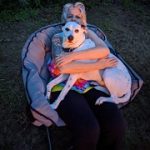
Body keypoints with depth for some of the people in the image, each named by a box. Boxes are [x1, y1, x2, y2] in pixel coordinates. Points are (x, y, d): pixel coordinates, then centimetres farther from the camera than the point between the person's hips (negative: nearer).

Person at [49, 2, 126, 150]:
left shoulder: (88, 33, 17)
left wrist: (73, 55, -16)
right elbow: (63, 67, -11)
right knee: (88, 129, -30)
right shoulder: (58, 37, 8)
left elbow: (104, 50, -7)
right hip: (65, 88, -3)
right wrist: (99, 65, -9)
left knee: (116, 124, -23)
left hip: (89, 86, 3)